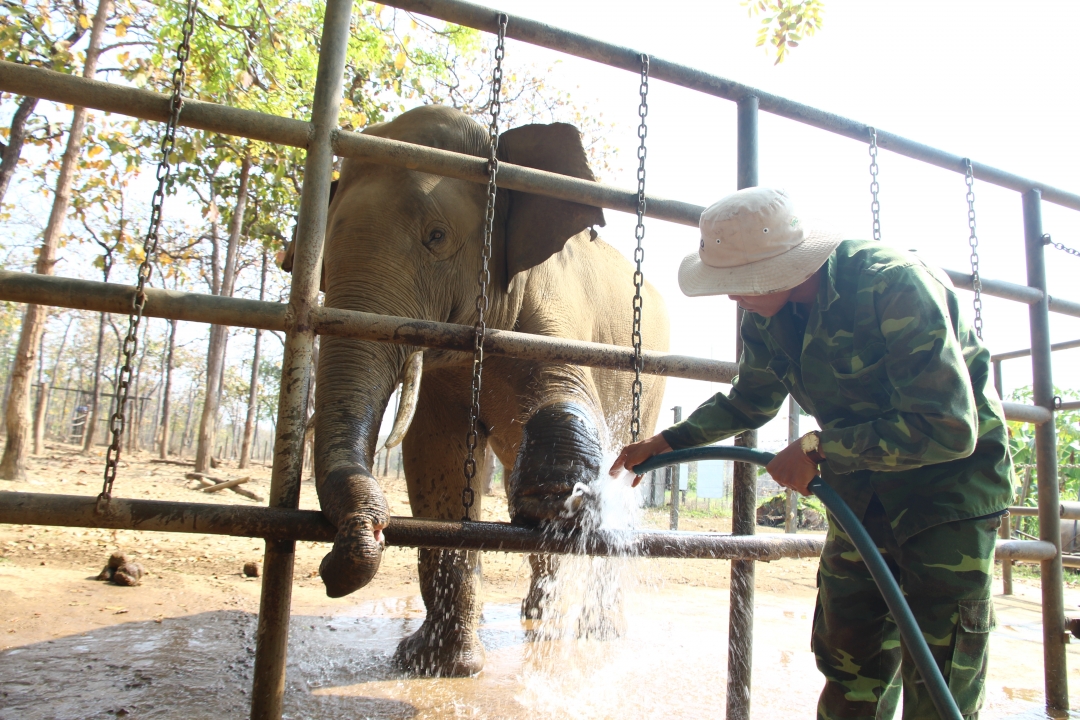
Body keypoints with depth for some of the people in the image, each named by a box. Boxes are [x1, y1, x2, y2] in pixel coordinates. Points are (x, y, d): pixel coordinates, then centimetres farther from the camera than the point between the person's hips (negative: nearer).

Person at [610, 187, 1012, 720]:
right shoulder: (768, 318, -6)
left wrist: (817, 449, -26)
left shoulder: (896, 286, -28)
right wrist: (663, 444, 4)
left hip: (950, 475, -6)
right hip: (863, 482, 6)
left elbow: (949, 429, -30)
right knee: (848, 661, 11)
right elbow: (748, 402, 12)